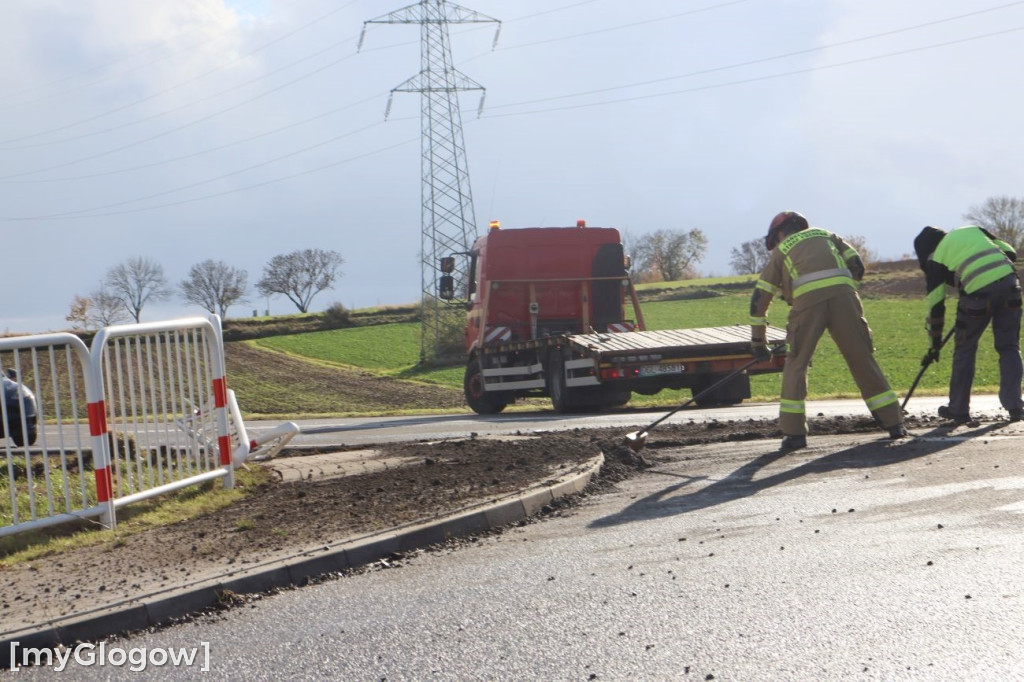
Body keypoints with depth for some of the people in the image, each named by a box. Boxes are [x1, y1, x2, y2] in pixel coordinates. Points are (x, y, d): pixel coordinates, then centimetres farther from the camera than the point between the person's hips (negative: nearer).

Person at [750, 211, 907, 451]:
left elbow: (759, 298, 24)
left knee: (796, 364, 10)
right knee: (863, 360, 10)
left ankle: (794, 432, 4)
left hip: (808, 299, -2)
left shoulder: (781, 250, 28)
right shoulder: (826, 235, 34)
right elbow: (857, 266, 19)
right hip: (843, 295, 2)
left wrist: (757, 339, 30)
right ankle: (894, 422, 12)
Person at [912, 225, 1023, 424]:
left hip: (979, 293, -3)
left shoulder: (935, 259, 15)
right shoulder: (973, 230, 25)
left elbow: (935, 304, 15)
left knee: (965, 349, 14)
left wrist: (935, 345, 21)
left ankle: (958, 409, 20)